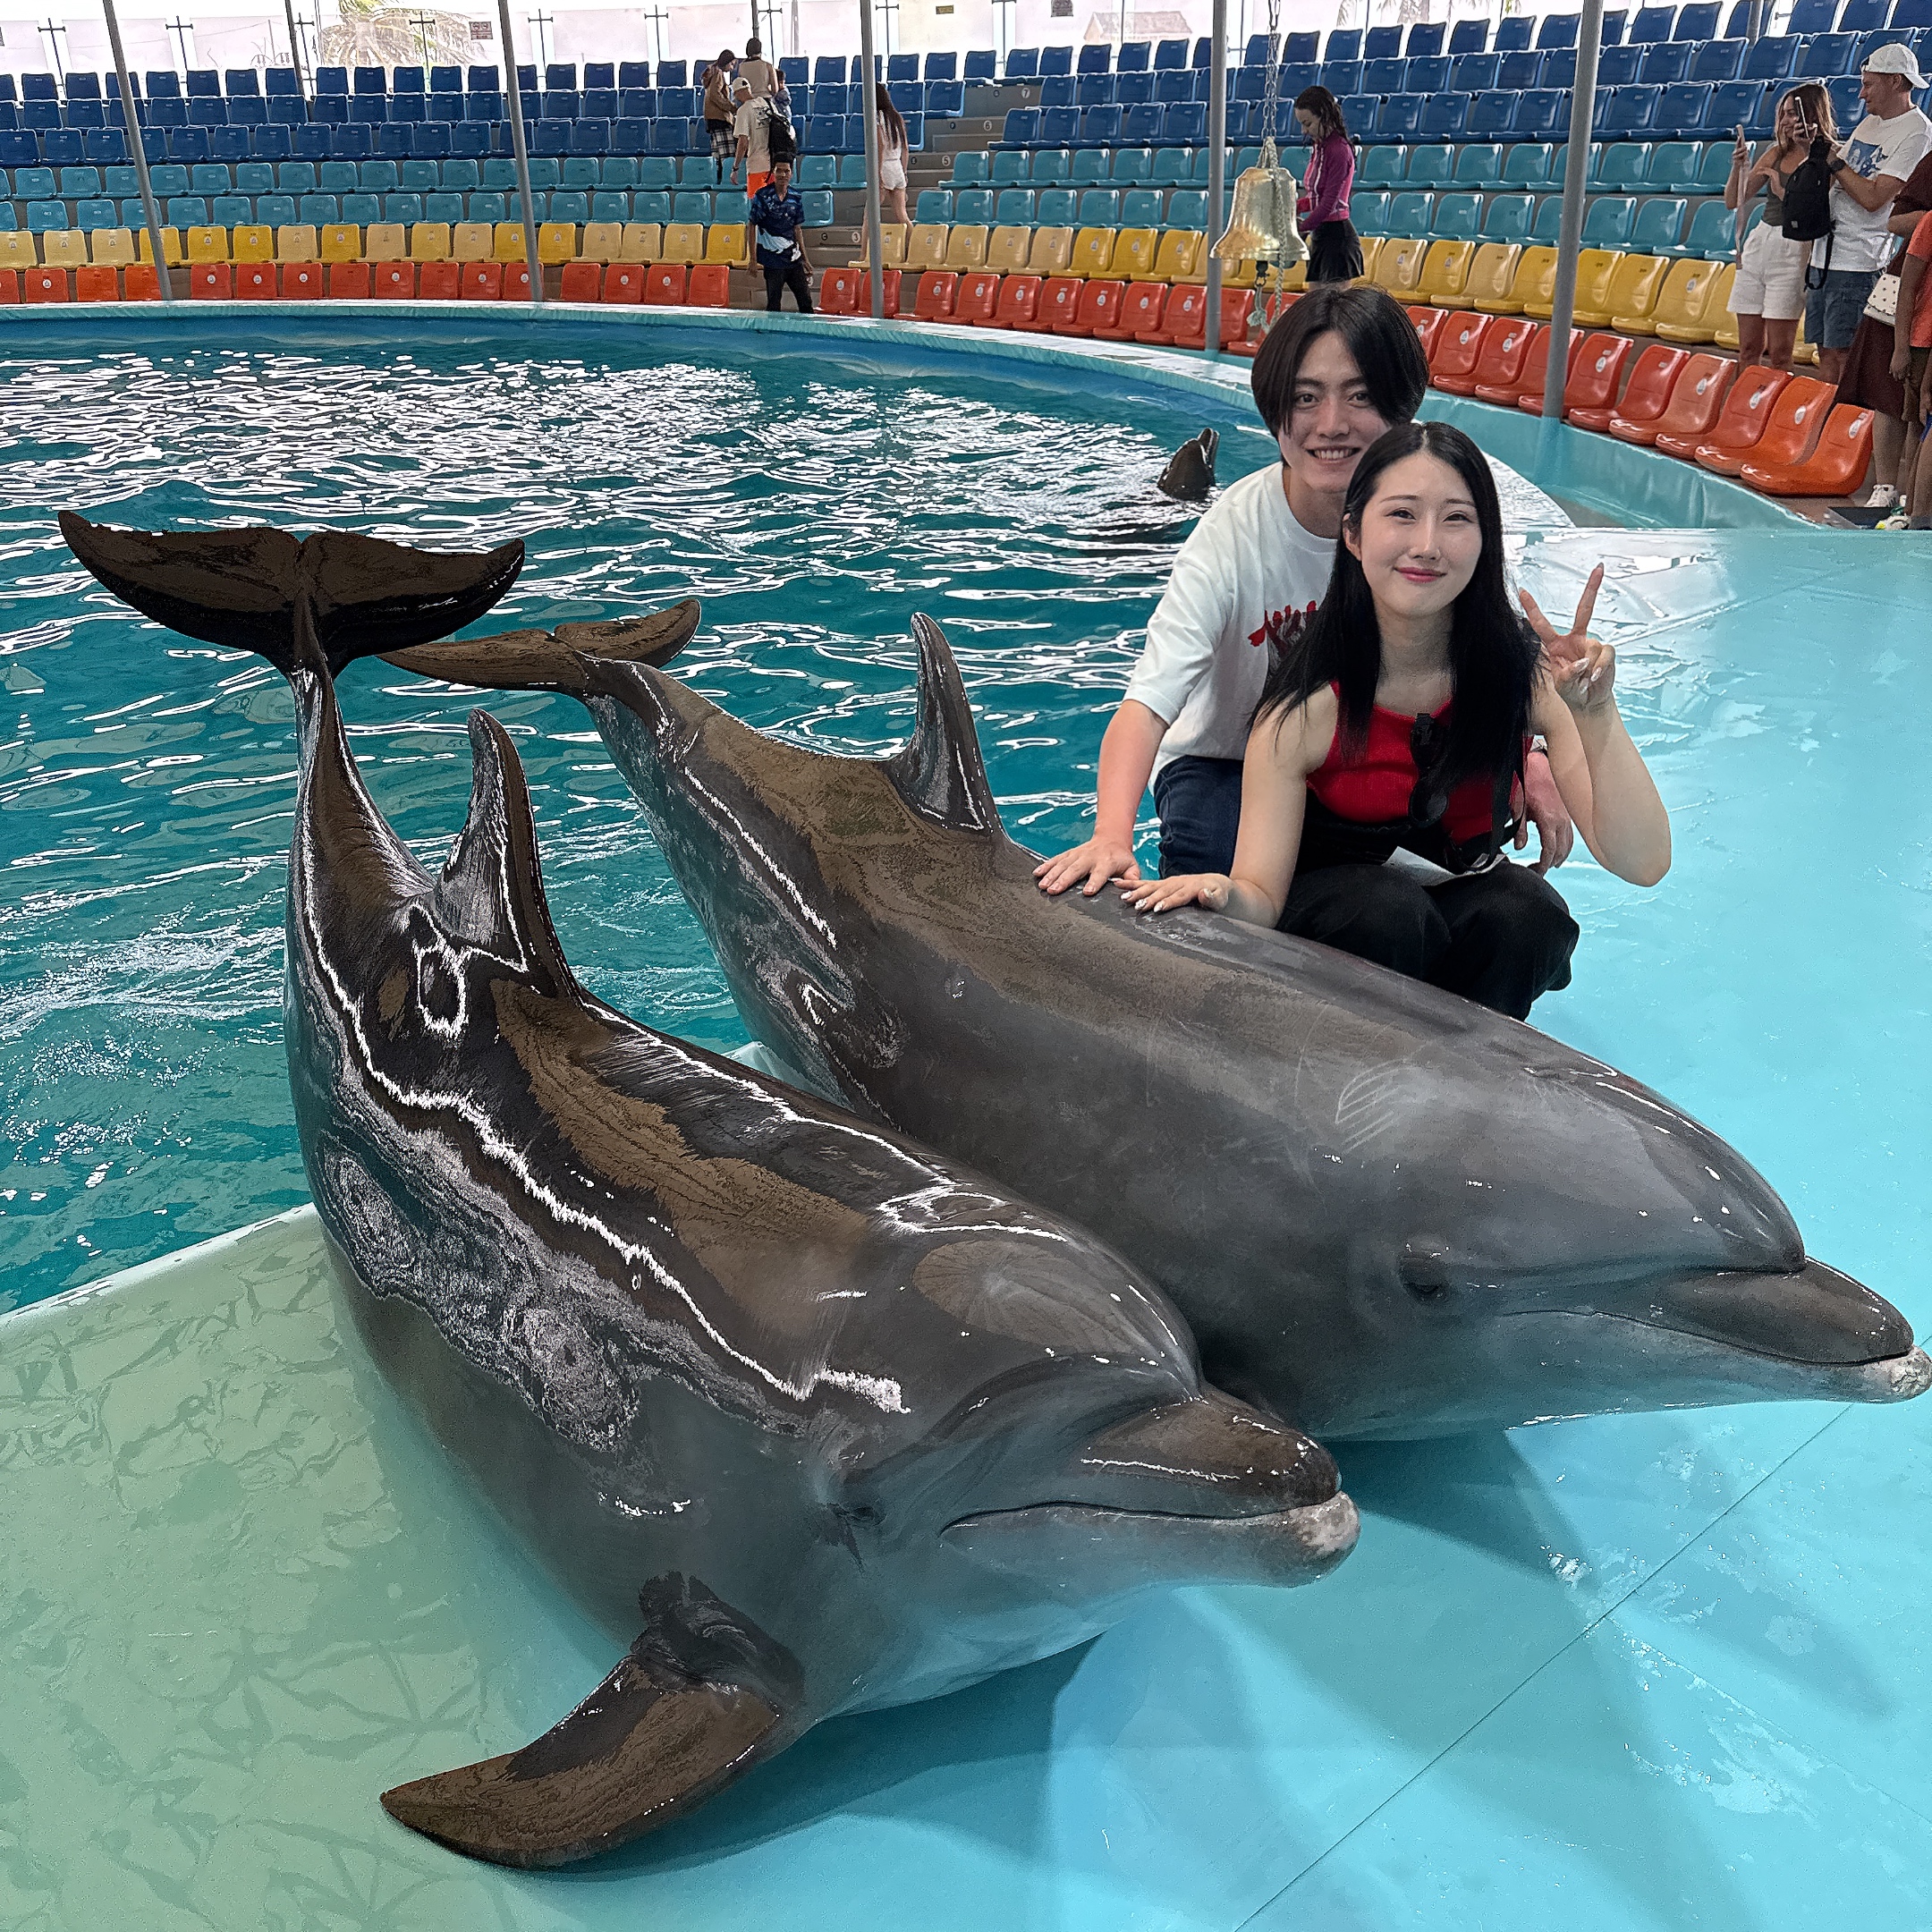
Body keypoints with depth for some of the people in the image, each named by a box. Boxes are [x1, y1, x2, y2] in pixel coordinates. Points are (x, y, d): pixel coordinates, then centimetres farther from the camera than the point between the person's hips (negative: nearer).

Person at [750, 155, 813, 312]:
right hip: (772, 260, -4)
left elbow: (797, 229, 15)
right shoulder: (762, 196, -5)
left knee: (806, 302, 4)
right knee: (773, 305, 0)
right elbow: (752, 226, -2)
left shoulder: (796, 197, 7)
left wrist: (805, 258, 14)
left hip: (794, 258, 4)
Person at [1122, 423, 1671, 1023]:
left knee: (1529, 912, -30)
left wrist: (1596, 712, -41)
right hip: (1328, 901, -2)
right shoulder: (1306, 703, -23)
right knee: (1392, 910, -34)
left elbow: (1641, 863, -26)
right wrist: (1229, 897, -47)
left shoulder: (1531, 670, -18)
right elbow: (1262, 896, -22)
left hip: (1462, 893, 2)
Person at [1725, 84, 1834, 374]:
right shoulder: (1776, 152, 13)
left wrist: (1782, 191, -18)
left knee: (1778, 354, -6)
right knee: (1748, 349, 5)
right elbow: (1733, 202, 11)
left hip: (1794, 250, -5)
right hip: (1758, 244, 6)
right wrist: (1738, 167, -5)